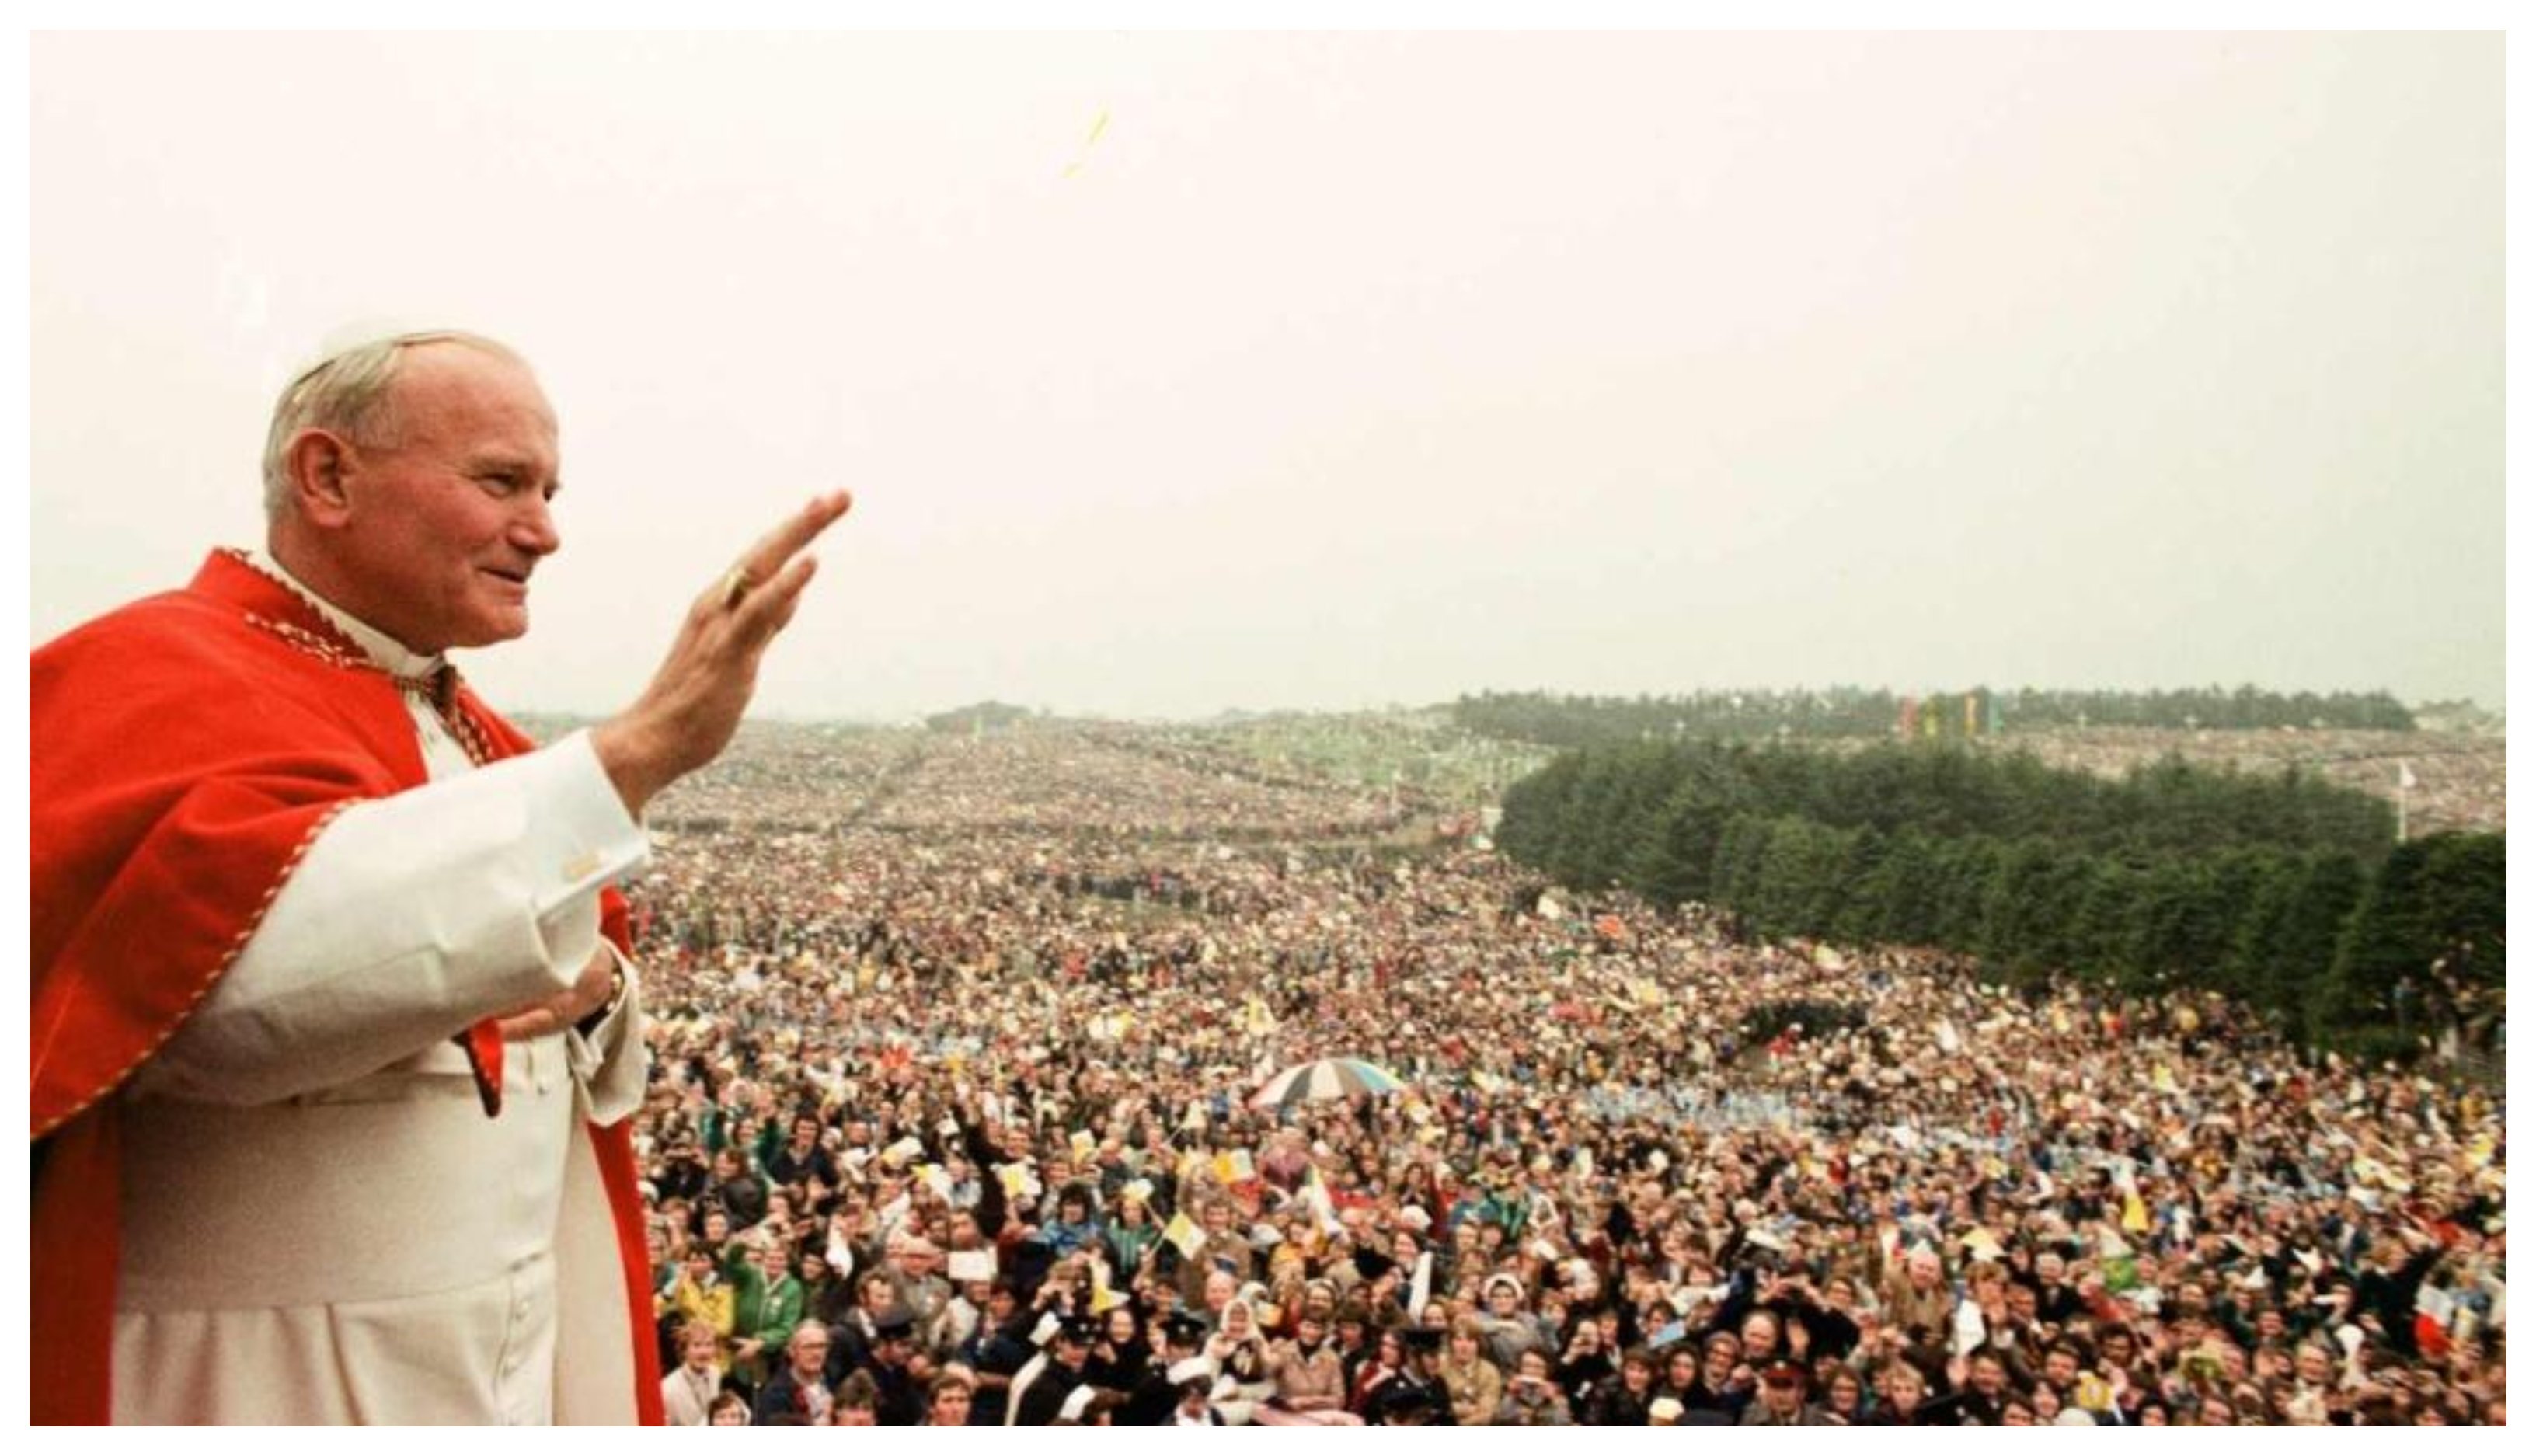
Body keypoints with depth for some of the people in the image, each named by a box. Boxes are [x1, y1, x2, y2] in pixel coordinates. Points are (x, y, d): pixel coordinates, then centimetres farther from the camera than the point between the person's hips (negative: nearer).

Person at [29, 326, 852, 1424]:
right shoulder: (150, 682, -14)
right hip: (265, 1379, -8)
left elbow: (586, 998, 18)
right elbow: (243, 968, -33)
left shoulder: (459, 727, 13)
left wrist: (589, 983, -7)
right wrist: (635, 751, -36)